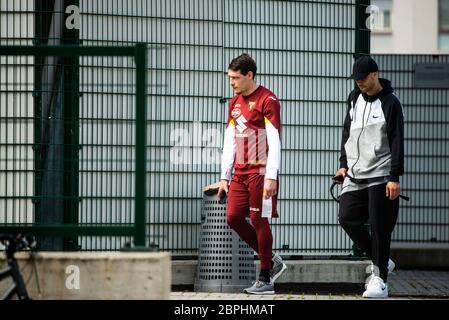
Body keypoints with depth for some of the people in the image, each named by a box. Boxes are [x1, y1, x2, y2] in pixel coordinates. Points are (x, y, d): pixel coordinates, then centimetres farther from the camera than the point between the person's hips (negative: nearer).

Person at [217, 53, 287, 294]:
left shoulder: (267, 100, -9)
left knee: (259, 220, -5)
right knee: (233, 217, 2)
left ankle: (266, 280, 2)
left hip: (260, 172, -8)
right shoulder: (235, 102, 16)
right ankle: (272, 261, 16)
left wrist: (271, 177, -20)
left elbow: (274, 141, -14)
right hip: (240, 173, 8)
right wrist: (225, 176, 14)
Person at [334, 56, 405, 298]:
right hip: (354, 176, 6)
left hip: (380, 176, -6)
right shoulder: (354, 99, 13)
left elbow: (397, 142, -8)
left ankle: (380, 278, 1)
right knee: (347, 219, -3)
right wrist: (343, 164, 13)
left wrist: (395, 177, -14)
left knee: (379, 226, -5)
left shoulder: (390, 103, -5)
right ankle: (380, 262, 15)